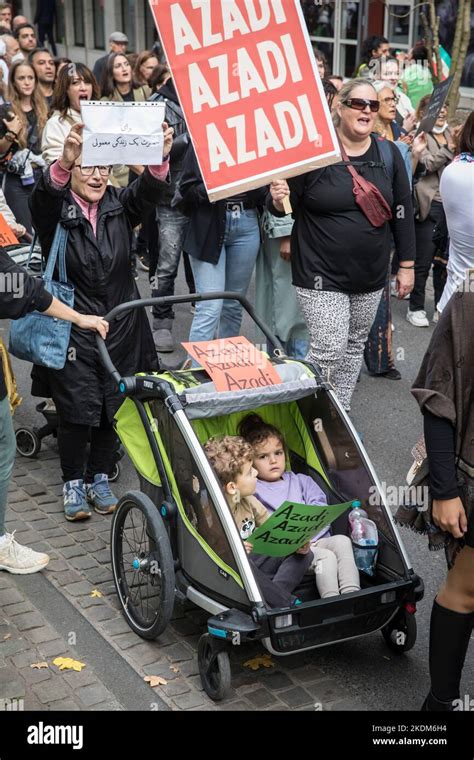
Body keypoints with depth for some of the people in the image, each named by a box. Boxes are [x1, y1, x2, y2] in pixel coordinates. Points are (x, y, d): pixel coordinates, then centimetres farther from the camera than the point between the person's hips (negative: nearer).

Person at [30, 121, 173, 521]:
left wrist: (160, 158, -39)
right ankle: (73, 482, 20)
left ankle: (100, 477, 28)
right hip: (72, 330, -3)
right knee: (77, 410, -1)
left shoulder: (119, 207, 3)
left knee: (114, 406, 9)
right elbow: (43, 197, -29)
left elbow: (148, 190, -17)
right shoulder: (56, 211, -6)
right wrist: (63, 163, -51)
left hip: (121, 328, 3)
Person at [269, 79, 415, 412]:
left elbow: (403, 212, 8)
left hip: (371, 275, 5)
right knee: (329, 350, -10)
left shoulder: (388, 154, 3)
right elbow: (285, 206, -2)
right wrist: (277, 200, -26)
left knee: (354, 348, 14)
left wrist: (407, 265, 7)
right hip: (322, 273, -5)